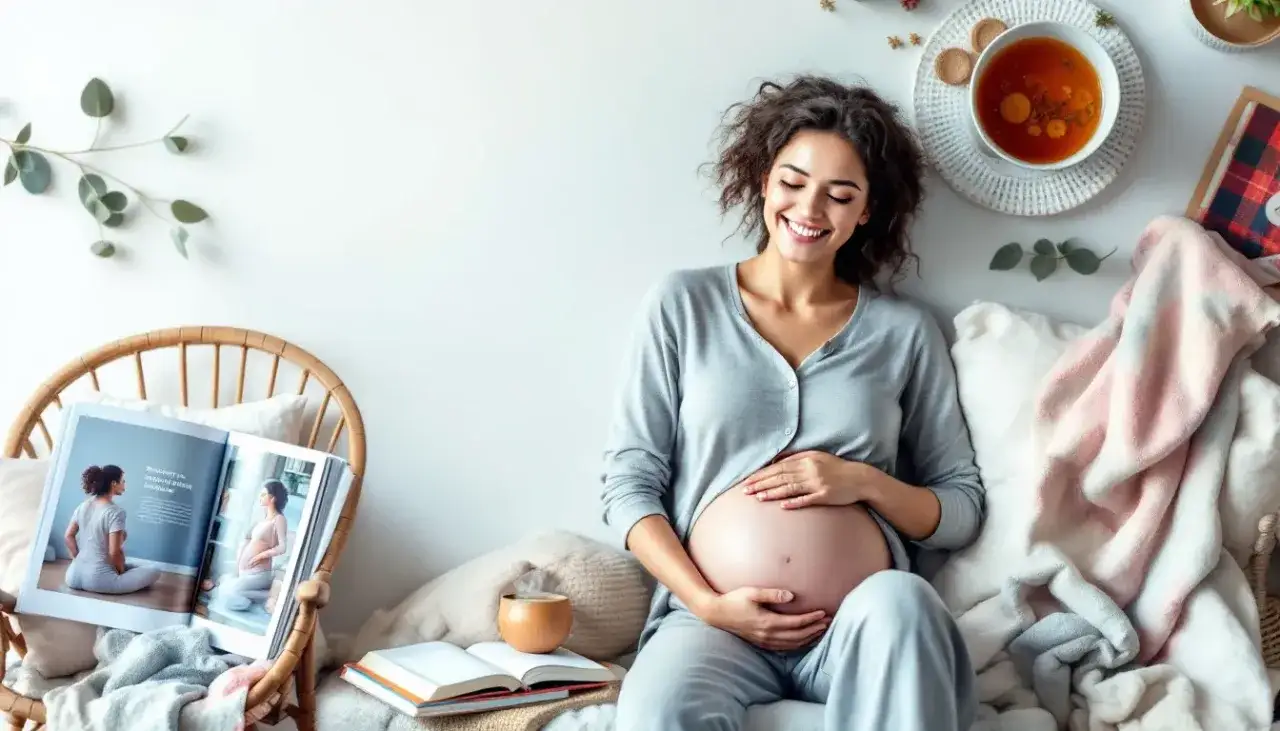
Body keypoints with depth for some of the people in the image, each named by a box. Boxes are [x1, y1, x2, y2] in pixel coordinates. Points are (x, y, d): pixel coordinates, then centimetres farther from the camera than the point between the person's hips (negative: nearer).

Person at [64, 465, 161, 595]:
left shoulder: (83, 506, 5)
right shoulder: (115, 512, -17)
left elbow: (68, 536, 11)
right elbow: (115, 552, -19)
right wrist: (121, 573, -1)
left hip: (75, 576, 8)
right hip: (97, 579, -8)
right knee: (153, 572, 1)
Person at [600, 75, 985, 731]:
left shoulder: (904, 332, 11)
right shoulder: (683, 304, 7)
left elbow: (962, 509, 12)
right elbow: (628, 481, 4)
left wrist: (865, 483, -8)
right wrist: (707, 602, -10)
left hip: (859, 624, 3)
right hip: (714, 617, -2)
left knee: (898, 599, -34)